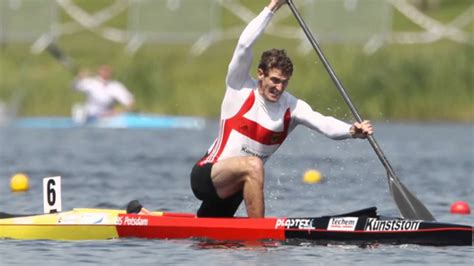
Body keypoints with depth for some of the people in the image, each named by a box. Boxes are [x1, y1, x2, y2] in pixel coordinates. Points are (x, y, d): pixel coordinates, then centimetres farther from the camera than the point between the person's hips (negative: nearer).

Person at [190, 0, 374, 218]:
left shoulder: (291, 107, -3)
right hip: (205, 176, -6)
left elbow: (324, 123, -20)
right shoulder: (240, 89, -11)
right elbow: (244, 45, -24)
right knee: (253, 165, -34)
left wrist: (352, 131, -40)